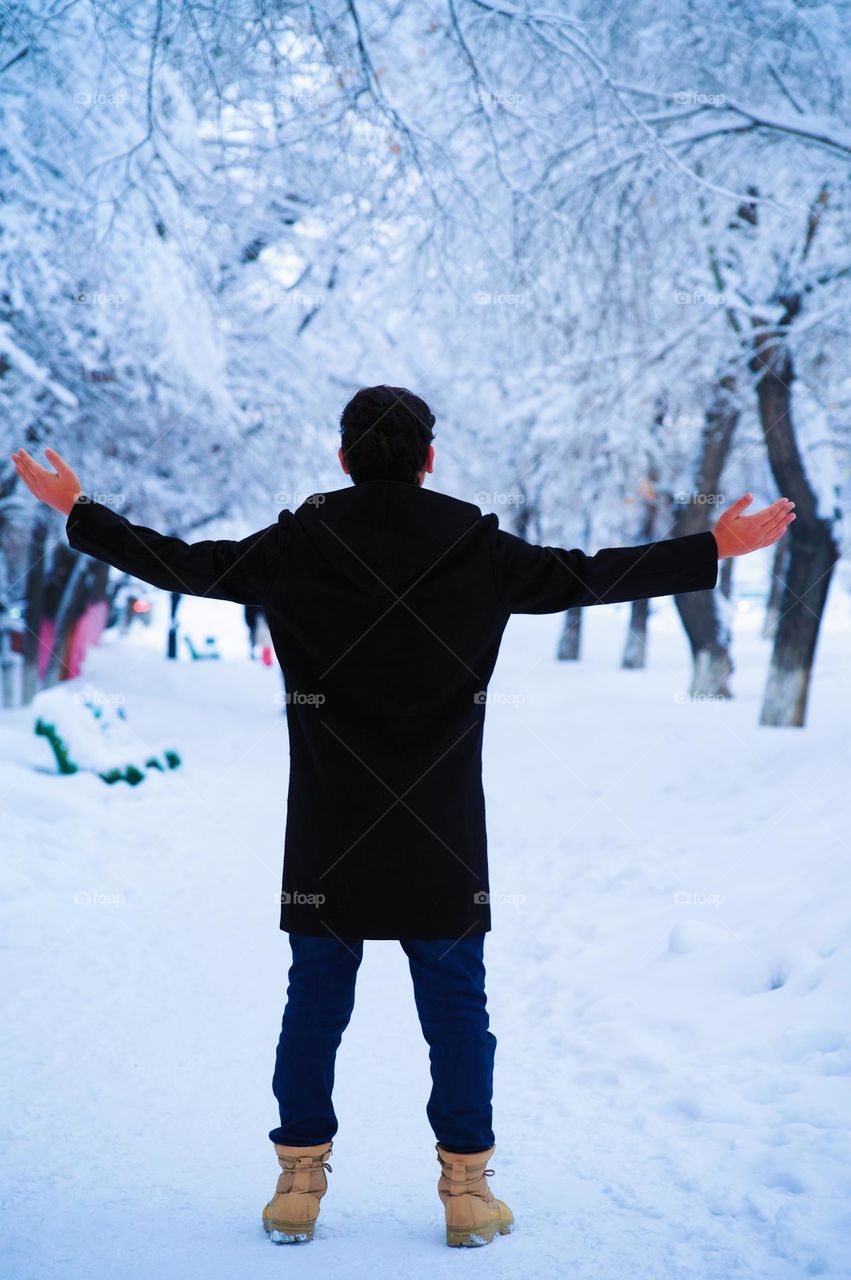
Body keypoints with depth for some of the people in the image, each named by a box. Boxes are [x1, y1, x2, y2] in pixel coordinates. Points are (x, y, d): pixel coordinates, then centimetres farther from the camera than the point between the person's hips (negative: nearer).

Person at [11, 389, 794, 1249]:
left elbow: (180, 565, 6)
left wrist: (77, 511, 21)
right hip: (442, 839, -1)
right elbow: (588, 578, 1)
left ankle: (299, 1184, 17)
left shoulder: (296, 546, -3)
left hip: (328, 839, 1)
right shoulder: (477, 548, -4)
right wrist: (718, 548, 12)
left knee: (316, 999, 10)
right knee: (455, 1002, 9)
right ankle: (466, 1186, 14)